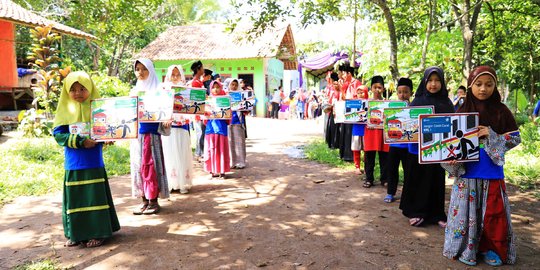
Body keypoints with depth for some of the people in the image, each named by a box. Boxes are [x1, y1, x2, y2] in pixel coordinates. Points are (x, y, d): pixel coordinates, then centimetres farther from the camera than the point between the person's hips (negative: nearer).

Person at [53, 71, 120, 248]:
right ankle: (76, 233, 24)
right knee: (75, 198, 10)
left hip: (94, 163, -1)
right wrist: (81, 141, -18)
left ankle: (97, 233, 14)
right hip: (73, 164, 2)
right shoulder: (65, 110, 1)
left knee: (95, 196, 3)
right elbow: (58, 134, -6)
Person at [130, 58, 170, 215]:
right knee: (138, 166, 7)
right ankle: (144, 200, 15)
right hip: (137, 133, 6)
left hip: (152, 133, -5)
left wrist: (166, 120, -26)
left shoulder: (157, 90, -1)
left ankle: (153, 201, 6)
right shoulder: (134, 91, 15)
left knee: (150, 165, -3)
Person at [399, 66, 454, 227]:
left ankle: (437, 214, 21)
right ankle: (416, 212, 18)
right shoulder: (417, 101, 0)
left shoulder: (447, 103, 4)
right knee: (417, 181, 5)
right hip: (418, 148, -1)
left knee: (436, 182, 8)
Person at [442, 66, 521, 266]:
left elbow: (516, 138, 2)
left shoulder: (501, 111, 0)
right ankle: (467, 248, 19)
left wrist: (492, 136, -14)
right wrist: (451, 159, -17)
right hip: (467, 172, -1)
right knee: (467, 210, 5)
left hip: (492, 173, 1)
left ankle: (491, 248, 24)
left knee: (493, 212, 6)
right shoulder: (462, 111, -1)